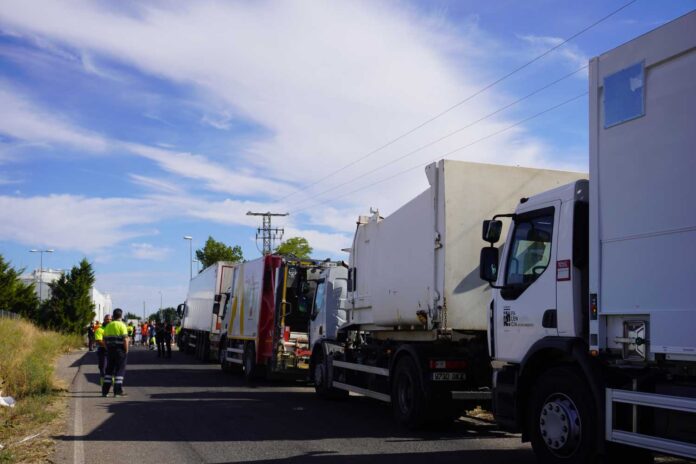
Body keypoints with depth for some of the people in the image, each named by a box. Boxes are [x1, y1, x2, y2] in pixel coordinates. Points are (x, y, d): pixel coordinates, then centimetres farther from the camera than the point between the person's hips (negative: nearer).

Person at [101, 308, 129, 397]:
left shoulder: (108, 326, 11)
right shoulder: (122, 325, -9)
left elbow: (104, 340, 12)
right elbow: (125, 339, -16)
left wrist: (108, 349, 18)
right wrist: (126, 350, -10)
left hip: (110, 350, 6)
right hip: (120, 350, -6)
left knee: (109, 370, 12)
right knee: (120, 370, 0)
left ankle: (105, 390, 13)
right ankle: (118, 391, -2)